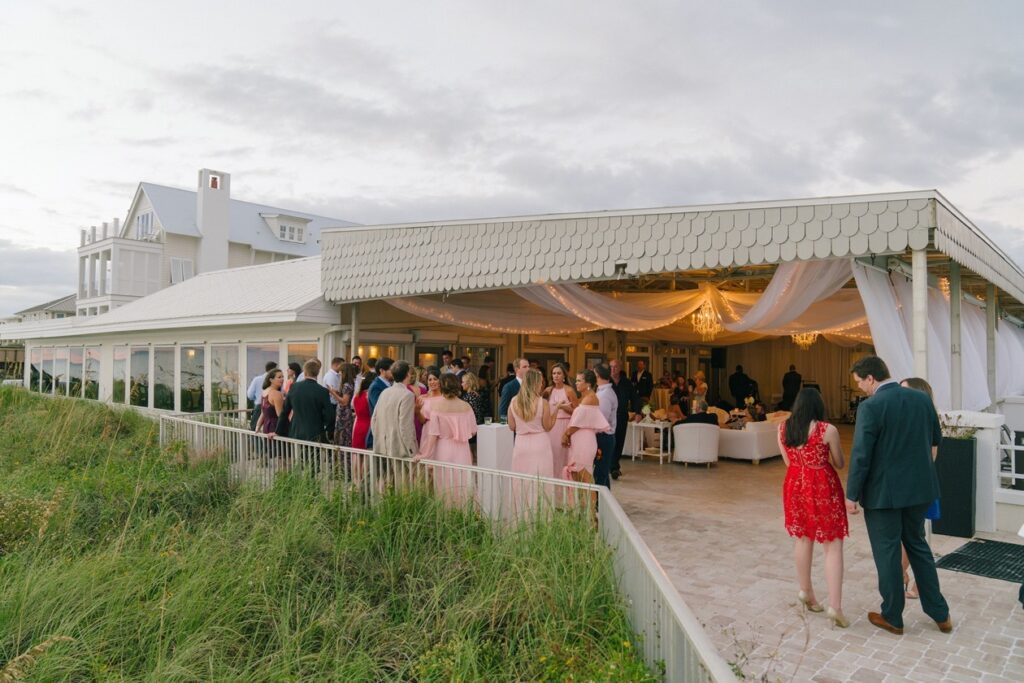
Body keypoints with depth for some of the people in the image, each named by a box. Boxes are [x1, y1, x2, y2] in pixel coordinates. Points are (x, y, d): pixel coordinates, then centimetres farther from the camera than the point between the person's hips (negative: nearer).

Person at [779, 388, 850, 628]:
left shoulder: (783, 428, -2)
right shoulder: (828, 430, -14)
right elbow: (839, 464, -1)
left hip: (795, 486, 5)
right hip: (823, 488, -4)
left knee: (803, 539, 20)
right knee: (833, 546, 3)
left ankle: (806, 591, 34)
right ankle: (835, 606, -1)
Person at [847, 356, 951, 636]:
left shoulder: (870, 407, -19)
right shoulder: (921, 398, 1)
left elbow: (860, 456, -19)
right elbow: (936, 439, 15)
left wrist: (851, 495, -10)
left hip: (883, 492, -6)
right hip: (919, 487, 6)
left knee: (887, 553, 7)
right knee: (918, 545, 22)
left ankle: (892, 617, 21)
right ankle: (940, 614, 29)